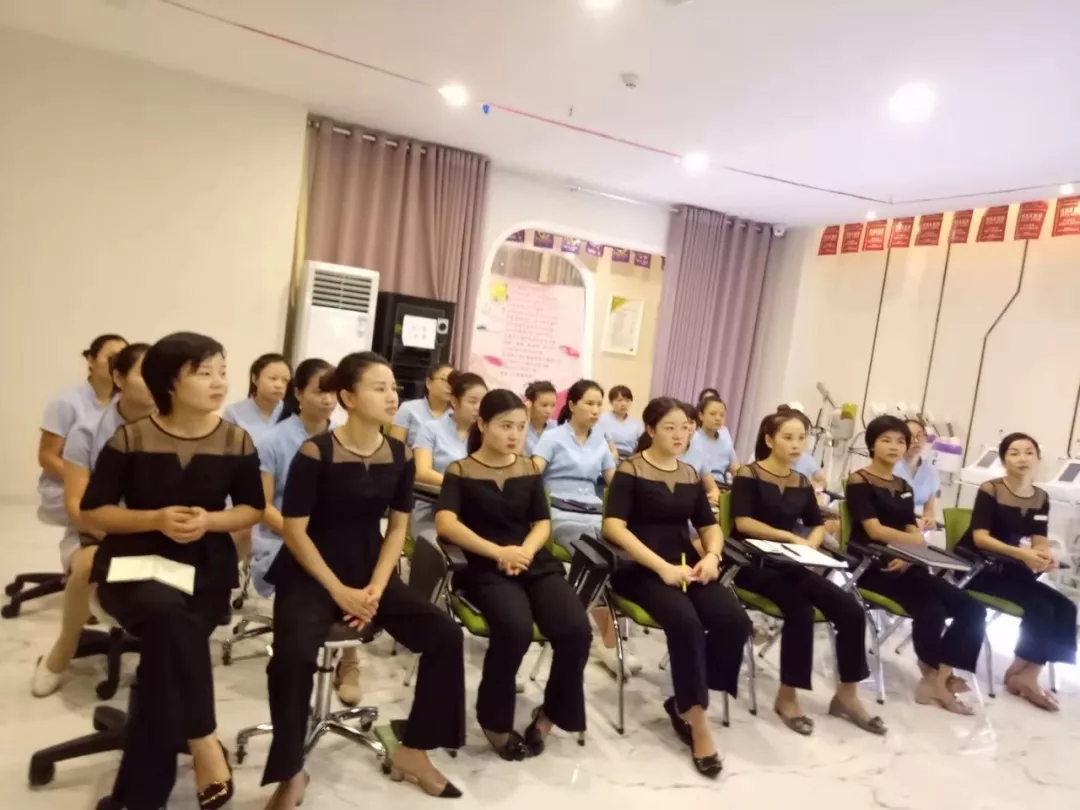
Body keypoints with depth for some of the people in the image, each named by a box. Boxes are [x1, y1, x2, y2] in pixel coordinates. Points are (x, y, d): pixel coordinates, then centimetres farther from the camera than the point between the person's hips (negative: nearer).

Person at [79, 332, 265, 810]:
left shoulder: (236, 442, -1)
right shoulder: (130, 440, -5)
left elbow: (252, 509, 7)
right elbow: (91, 513, -2)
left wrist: (210, 521, -13)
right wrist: (156, 519, -17)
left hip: (205, 568, 2)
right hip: (134, 561, -1)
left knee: (166, 645, -22)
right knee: (169, 614, -34)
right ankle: (202, 742, -17)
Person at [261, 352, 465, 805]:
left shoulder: (400, 456, -2)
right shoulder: (315, 454, -15)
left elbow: (397, 528, 4)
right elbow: (295, 531, -13)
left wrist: (376, 587, -9)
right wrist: (340, 591, -17)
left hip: (371, 572, 5)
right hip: (310, 574, -4)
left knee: (445, 634, -11)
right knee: (294, 652, -32)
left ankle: (412, 751, 7)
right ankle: (290, 774, -7)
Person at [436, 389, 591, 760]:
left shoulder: (529, 469, 14)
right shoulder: (460, 471, 3)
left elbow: (543, 523, 11)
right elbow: (446, 523, -12)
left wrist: (524, 551, -12)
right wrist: (498, 552, -23)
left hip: (536, 562, 4)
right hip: (485, 568, -4)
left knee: (576, 630, -22)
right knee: (515, 628, -34)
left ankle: (550, 712, 8)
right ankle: (494, 720, -4)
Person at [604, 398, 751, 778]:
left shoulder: (690, 475, 15)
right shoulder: (630, 471, -3)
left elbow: (710, 526, 18)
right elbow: (613, 526, -15)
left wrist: (711, 555, -5)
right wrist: (662, 567, -23)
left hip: (686, 564, 6)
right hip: (641, 568, -5)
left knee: (735, 621, -19)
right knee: (685, 622, -32)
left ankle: (683, 702, -1)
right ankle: (697, 722, -14)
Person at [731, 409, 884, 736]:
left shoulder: (802, 483, 13)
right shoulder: (748, 475, -6)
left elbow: (818, 524, 19)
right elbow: (742, 522, -16)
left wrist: (809, 544, -3)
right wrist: (791, 538, -18)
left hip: (789, 563, 6)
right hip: (753, 563, -6)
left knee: (850, 609, -11)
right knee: (800, 609, -30)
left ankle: (846, 694, 5)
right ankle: (787, 695, -13)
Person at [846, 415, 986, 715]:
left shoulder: (904, 488, 18)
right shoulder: (859, 482, -4)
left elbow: (912, 532, 7)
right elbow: (875, 530, -14)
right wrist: (918, 542, -11)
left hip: (903, 565, 8)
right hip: (872, 566, -7)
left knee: (972, 608, -9)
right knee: (931, 609, -28)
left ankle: (939, 678, -5)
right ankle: (933, 676, -2)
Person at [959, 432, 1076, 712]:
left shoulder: (1041, 498, 6)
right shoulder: (990, 490, -12)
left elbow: (1040, 542, -1)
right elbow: (980, 537, -20)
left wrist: (1044, 556, -25)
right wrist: (1022, 554, -33)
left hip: (1010, 570, 6)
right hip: (977, 567, -6)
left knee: (1064, 607, -11)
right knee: (1040, 607, -20)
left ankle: (1026, 673, -3)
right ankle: (1023, 674, -1)